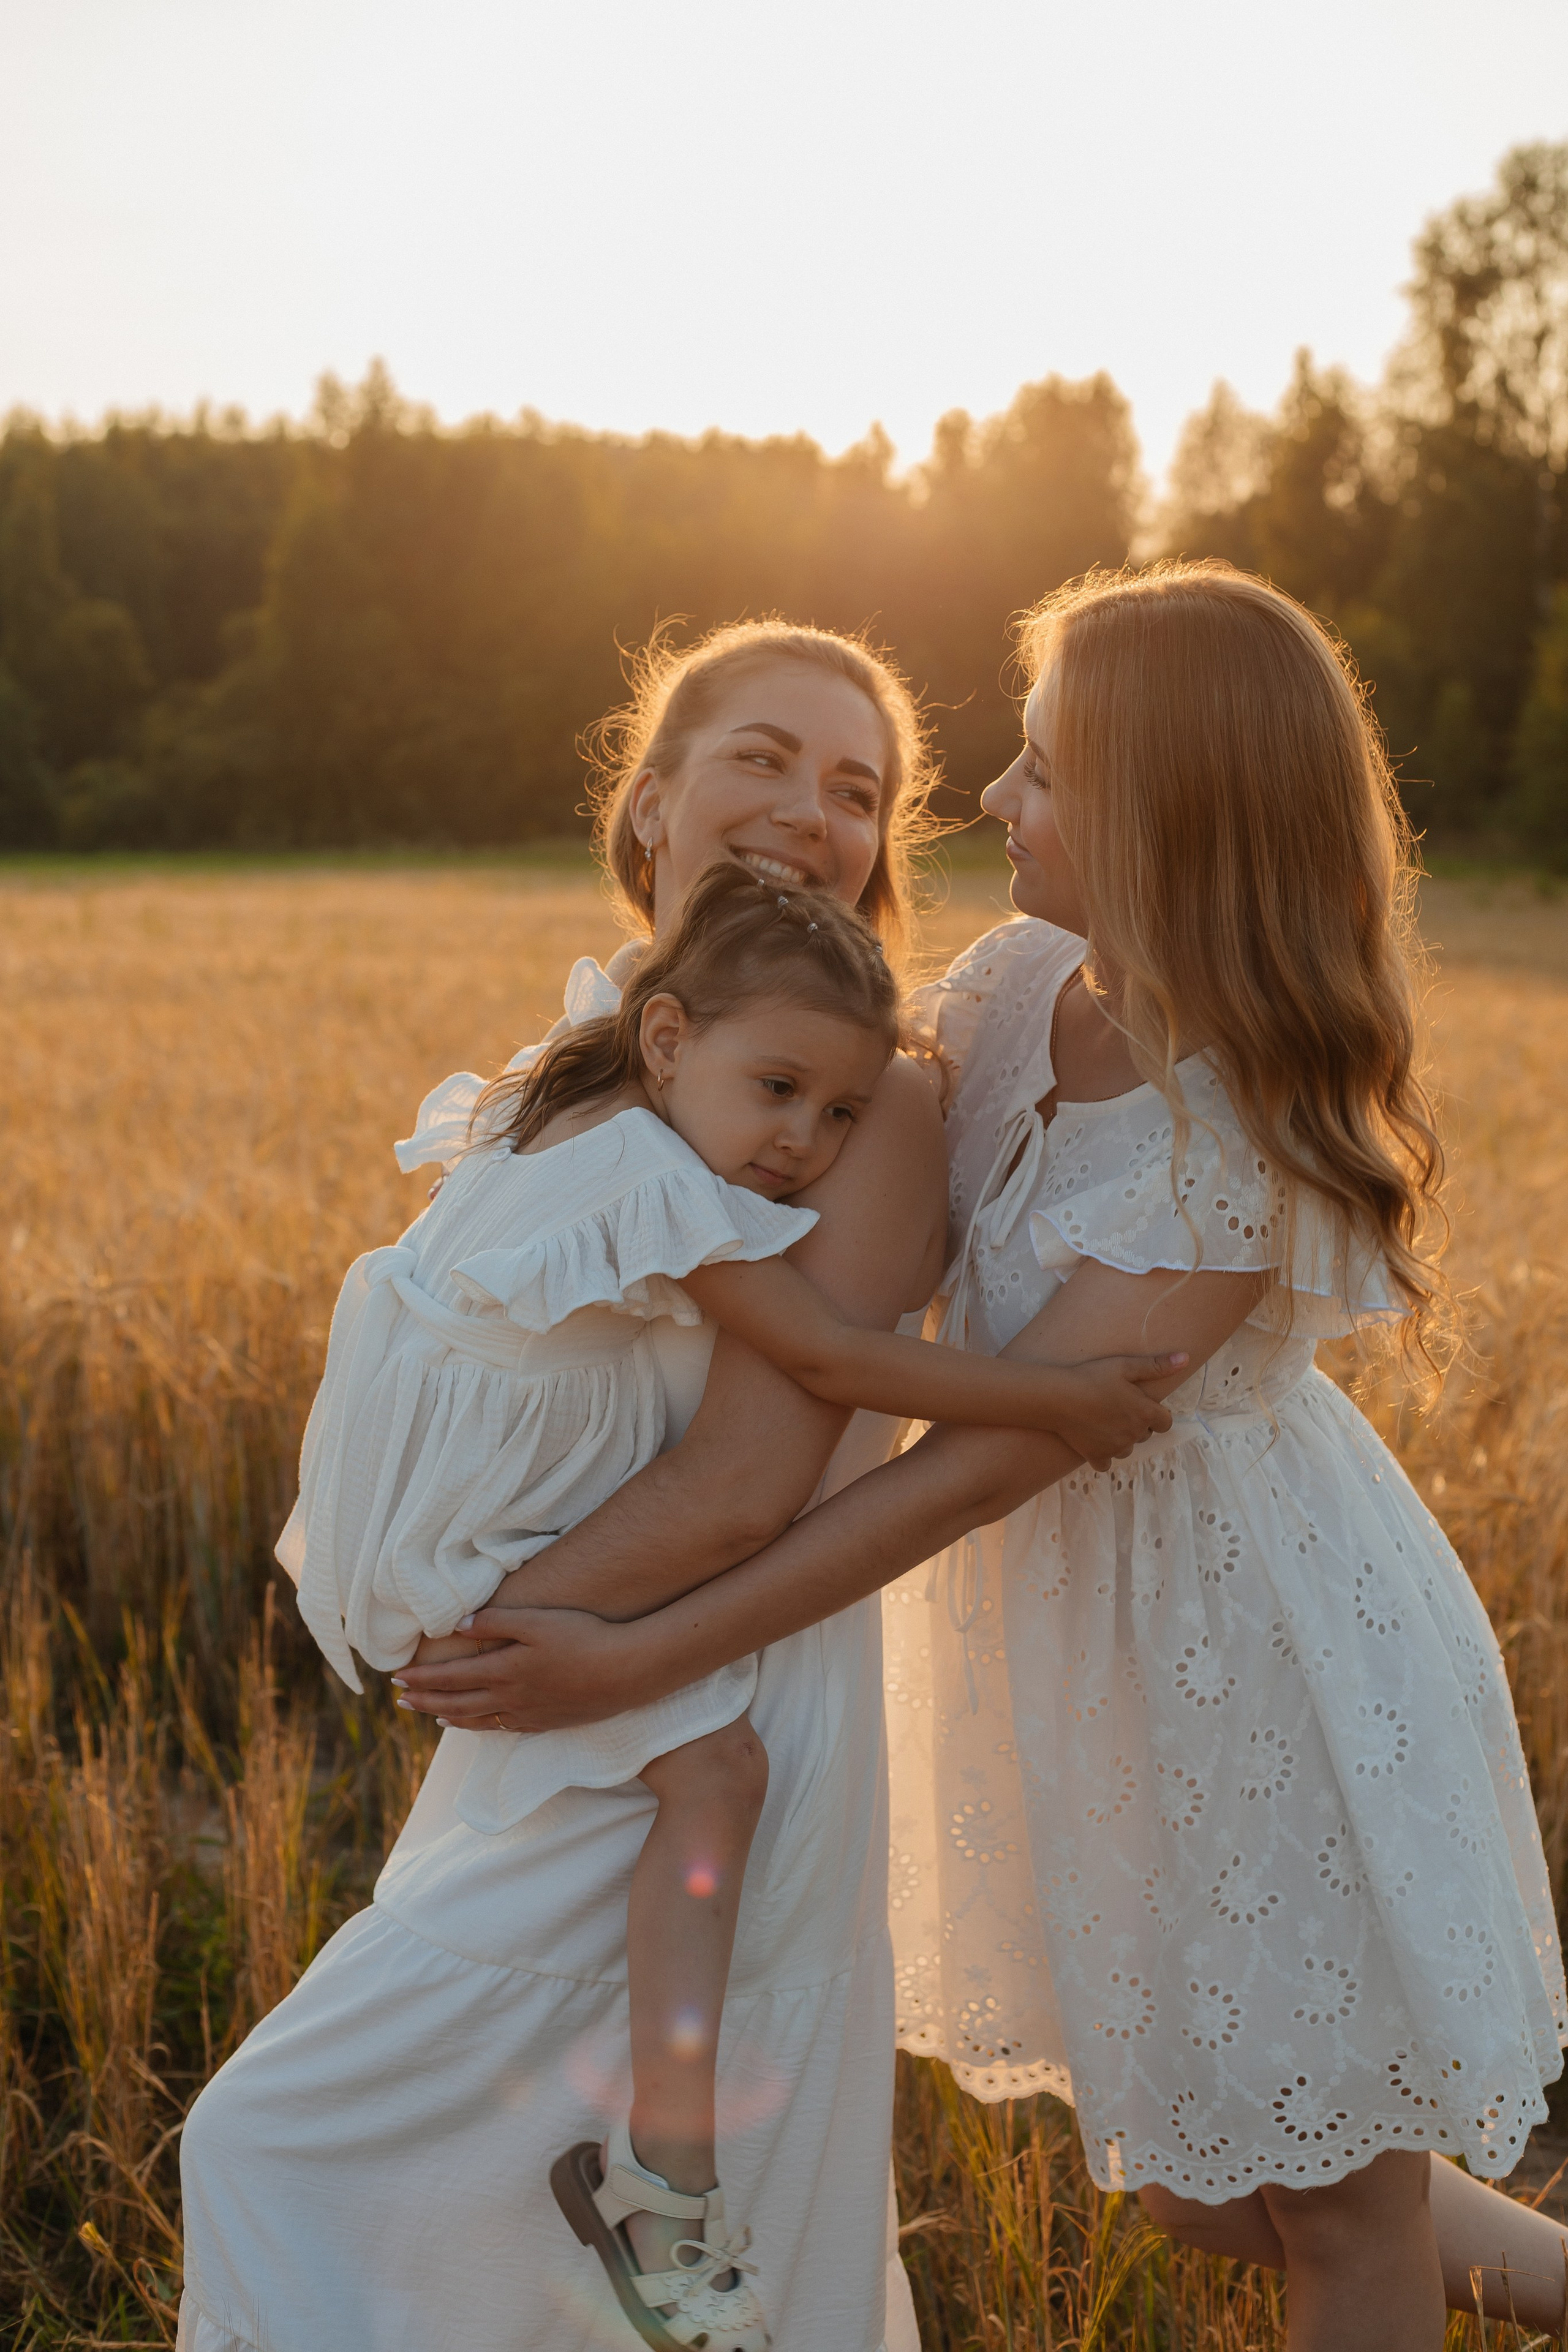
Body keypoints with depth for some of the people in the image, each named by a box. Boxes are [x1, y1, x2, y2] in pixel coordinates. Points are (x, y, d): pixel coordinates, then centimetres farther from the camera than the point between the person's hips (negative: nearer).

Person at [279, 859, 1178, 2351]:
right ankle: (664, 2176, -14)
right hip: (468, 1553, -10)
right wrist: (1054, 1401, -18)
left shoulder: (560, 1114, 7)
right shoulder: (660, 1180, -22)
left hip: (406, 1513, 10)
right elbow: (827, 1360, -23)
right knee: (712, 1769, -19)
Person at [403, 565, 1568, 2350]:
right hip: (1107, 1672, 8)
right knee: (1196, 2195, 22)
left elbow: (979, 1467, -28)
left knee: (1332, 2190, 14)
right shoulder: (1016, 983, -7)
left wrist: (637, 1661, -27)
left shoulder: (1244, 1159, -29)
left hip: (1271, 1676, -8)